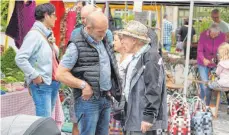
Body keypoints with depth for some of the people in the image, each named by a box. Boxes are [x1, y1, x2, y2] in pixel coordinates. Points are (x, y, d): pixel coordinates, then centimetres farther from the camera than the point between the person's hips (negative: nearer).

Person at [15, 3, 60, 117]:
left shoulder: (48, 34, 13)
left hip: (53, 82, 9)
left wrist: (58, 73, 13)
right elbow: (20, 58, -20)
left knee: (47, 118, 13)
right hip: (41, 84, -9)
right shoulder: (34, 34, -13)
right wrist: (34, 76, -19)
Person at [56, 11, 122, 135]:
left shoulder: (104, 41, 10)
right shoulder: (77, 46, -11)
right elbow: (60, 74, -13)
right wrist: (84, 85, -16)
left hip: (106, 98, 7)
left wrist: (111, 88, 9)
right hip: (88, 99, -7)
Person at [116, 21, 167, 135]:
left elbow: (153, 89, -20)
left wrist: (149, 116, -21)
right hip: (134, 117, 10)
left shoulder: (151, 57, -15)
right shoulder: (136, 57, 16)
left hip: (143, 119, -10)